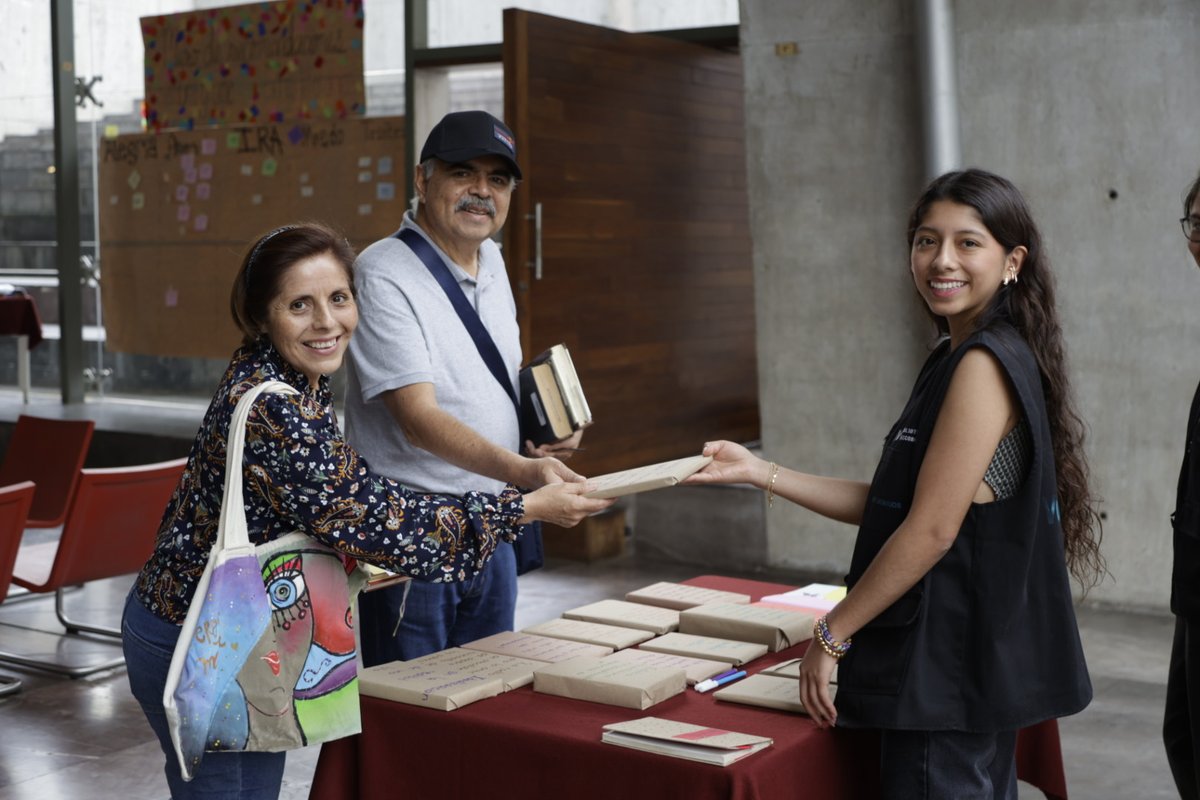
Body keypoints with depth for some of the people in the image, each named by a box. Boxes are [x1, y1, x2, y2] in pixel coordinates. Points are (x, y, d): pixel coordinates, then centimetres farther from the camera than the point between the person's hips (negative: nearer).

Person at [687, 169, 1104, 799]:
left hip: (951, 666, -10)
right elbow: (889, 506, 11)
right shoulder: (953, 360, 13)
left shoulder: (983, 365, -18)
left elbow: (932, 529, -21)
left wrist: (832, 633, -13)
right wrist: (759, 473, 5)